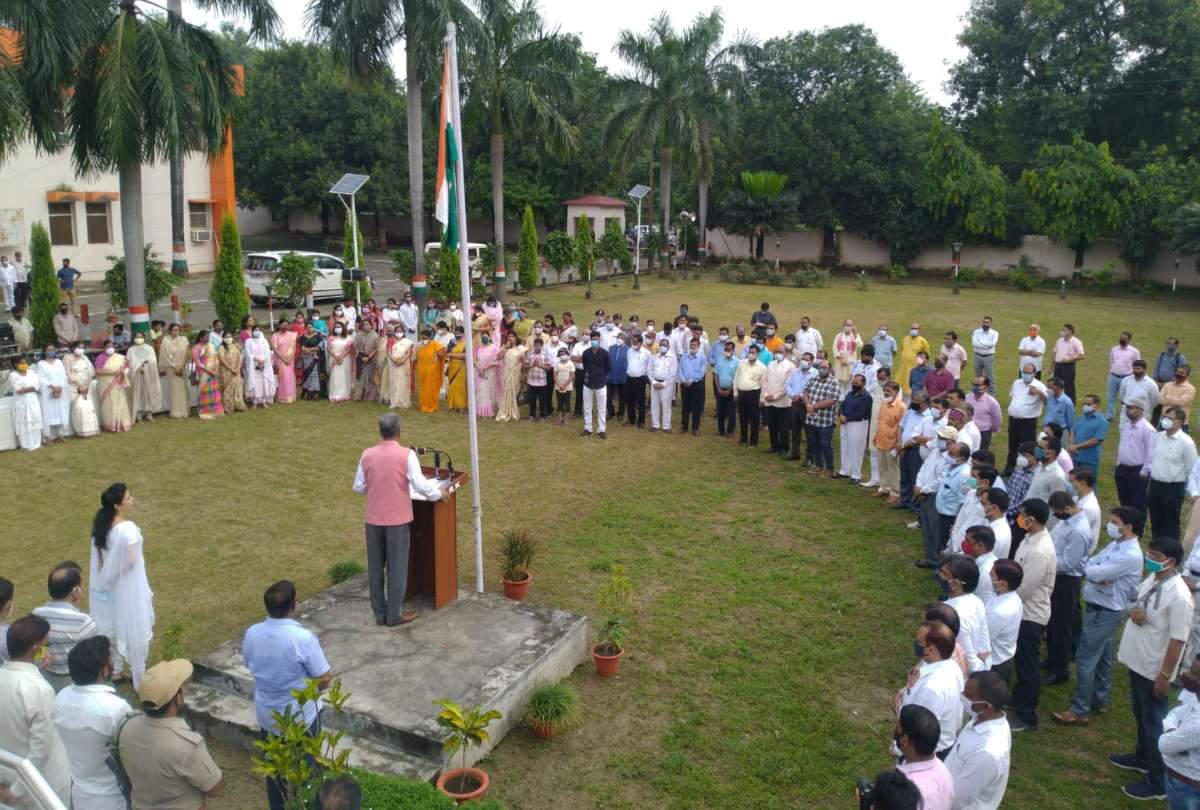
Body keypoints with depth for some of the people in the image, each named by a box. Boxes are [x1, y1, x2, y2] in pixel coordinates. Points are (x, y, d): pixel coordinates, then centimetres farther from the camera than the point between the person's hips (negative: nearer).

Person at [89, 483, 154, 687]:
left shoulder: (101, 525, -5)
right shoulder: (128, 529, -29)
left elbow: (102, 557, 5)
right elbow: (132, 561, -25)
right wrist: (140, 556, -4)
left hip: (109, 585, 7)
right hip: (127, 587, -7)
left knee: (114, 626, 22)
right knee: (134, 630, 7)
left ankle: (116, 669, 37)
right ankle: (138, 676, 19)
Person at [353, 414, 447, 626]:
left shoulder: (367, 455, -1)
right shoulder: (406, 455, -13)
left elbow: (358, 487, 5)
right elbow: (420, 485, -16)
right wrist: (439, 493, 1)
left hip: (373, 519, 4)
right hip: (397, 519, -4)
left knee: (375, 567, 13)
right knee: (397, 567, 7)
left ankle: (380, 613, 21)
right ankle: (395, 614, 14)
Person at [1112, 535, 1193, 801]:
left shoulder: (1179, 596, -27)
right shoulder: (1151, 579, -1)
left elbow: (1177, 641, -23)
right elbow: (1136, 605, 14)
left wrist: (1165, 675, -18)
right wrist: (1133, 611, -11)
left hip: (1154, 669, -8)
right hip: (1137, 661, 8)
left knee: (1154, 723, 5)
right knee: (1140, 714, 25)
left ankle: (1158, 783, 18)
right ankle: (1143, 757, 45)